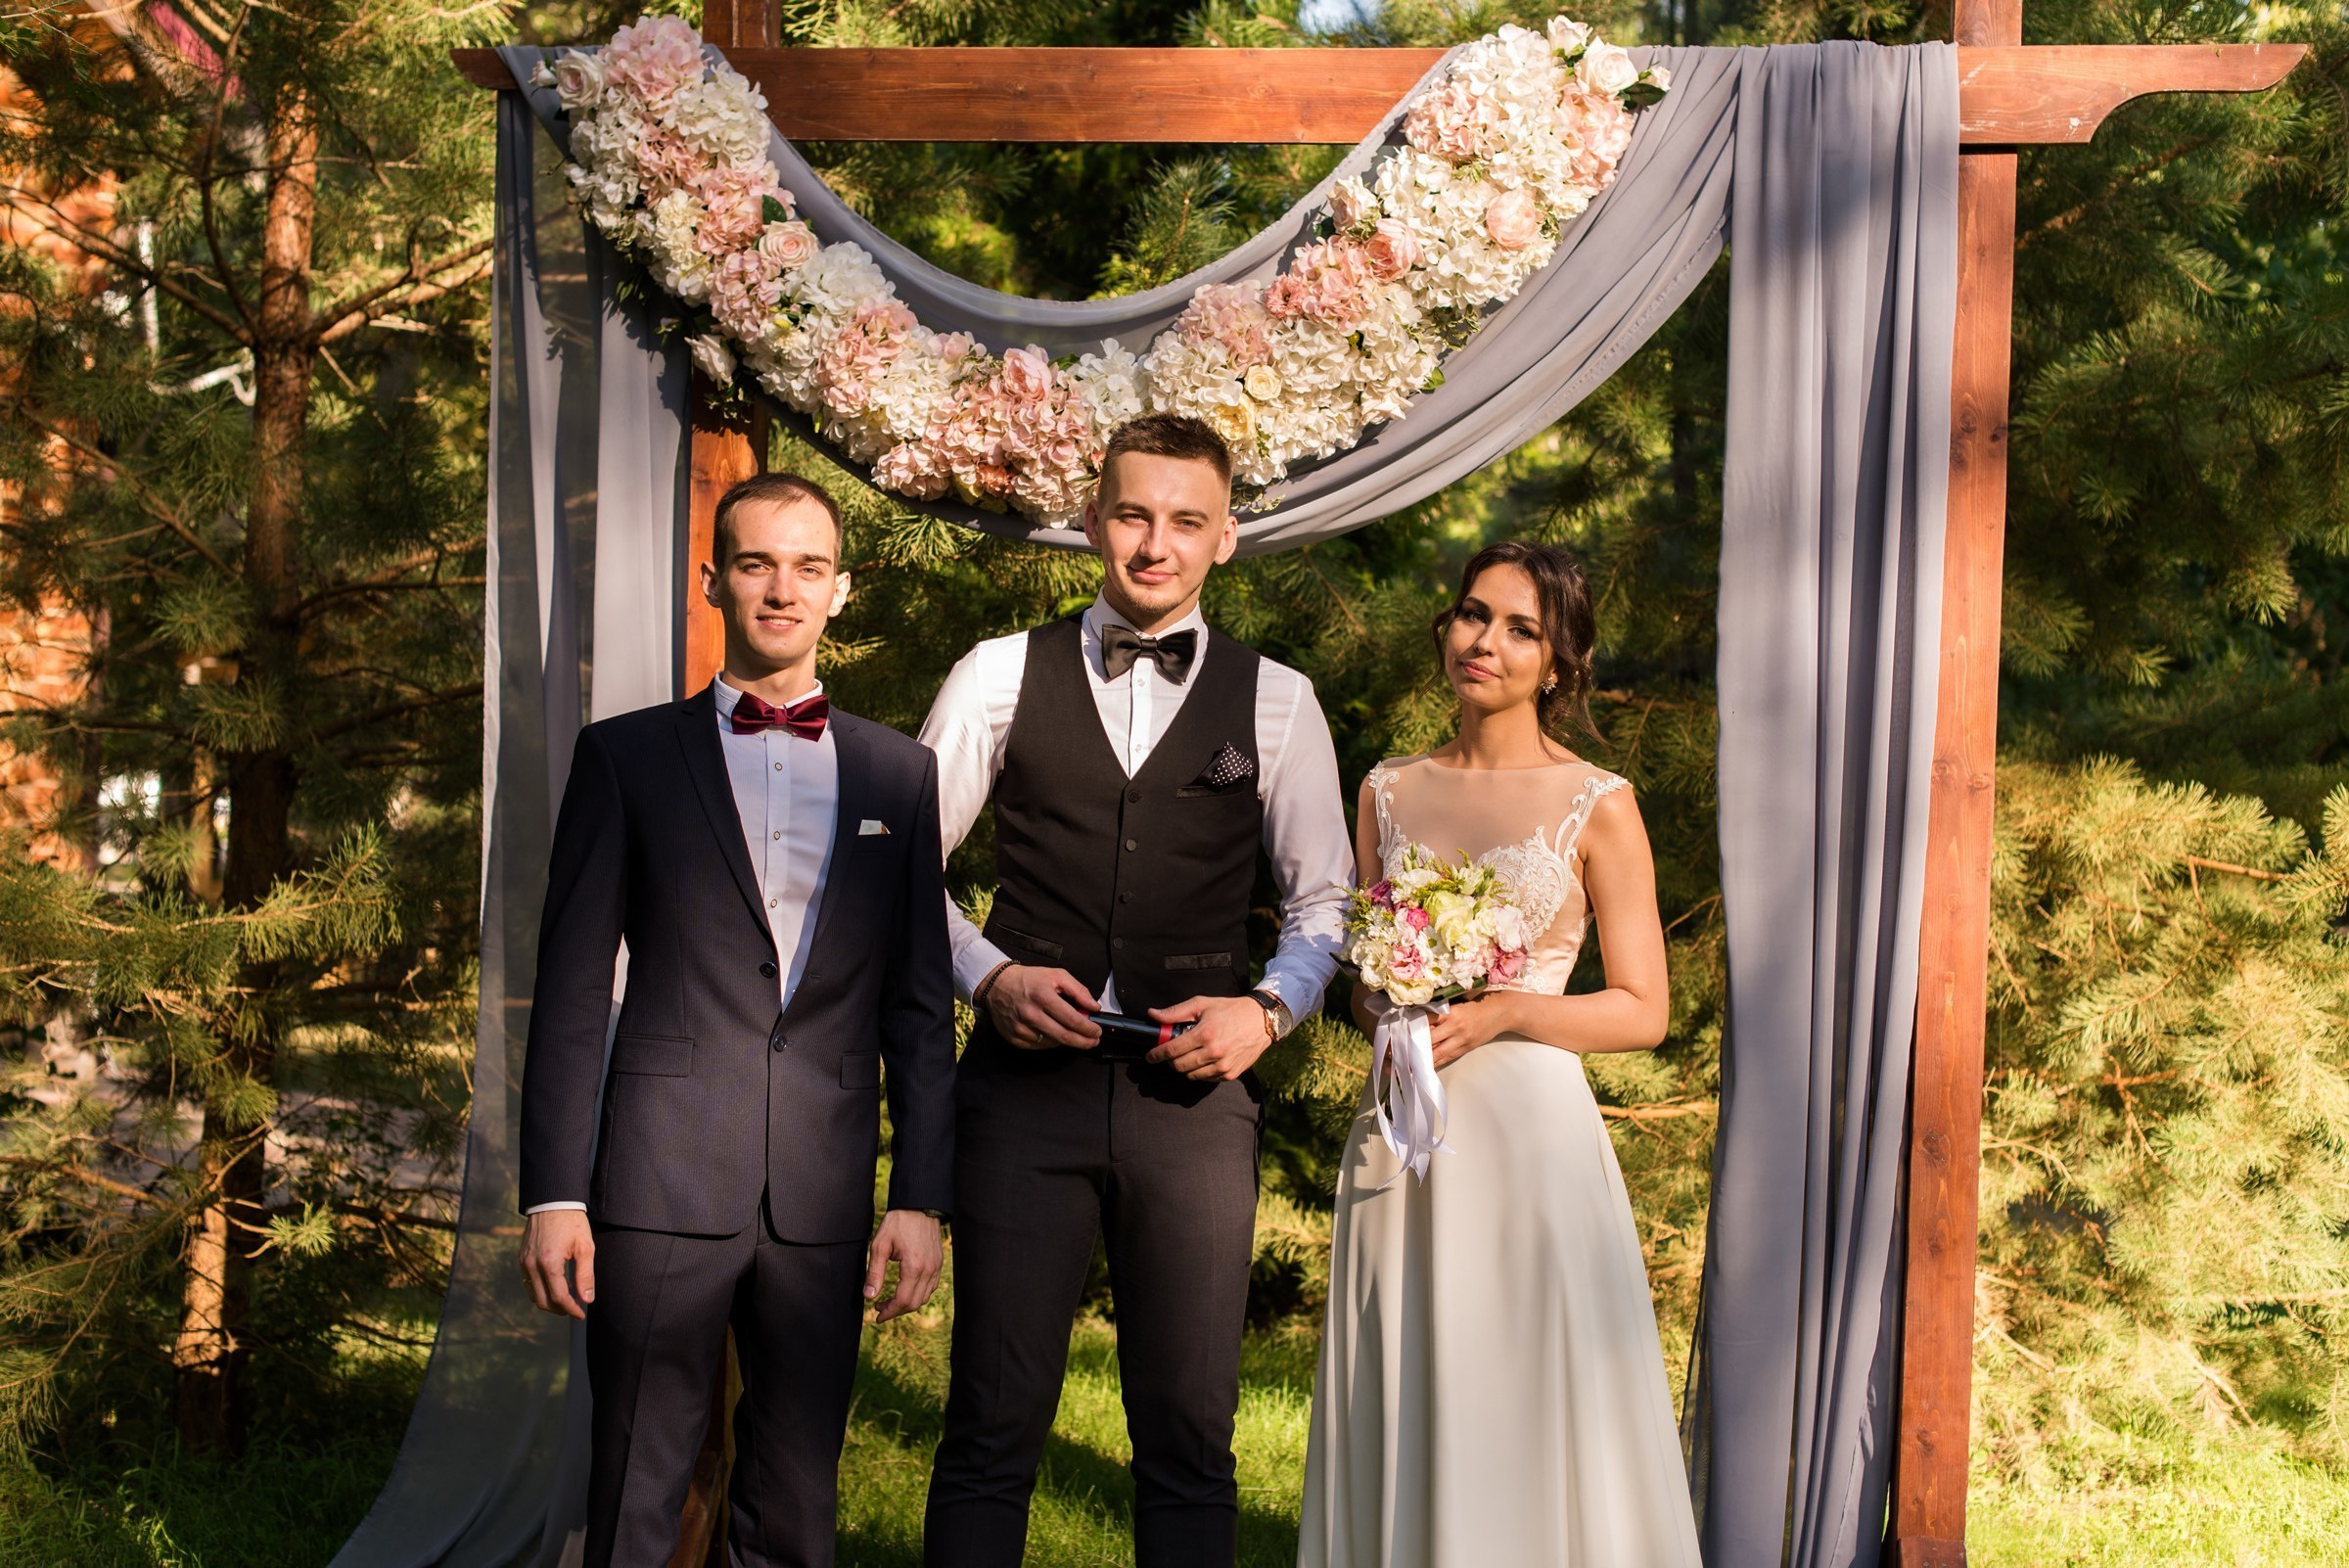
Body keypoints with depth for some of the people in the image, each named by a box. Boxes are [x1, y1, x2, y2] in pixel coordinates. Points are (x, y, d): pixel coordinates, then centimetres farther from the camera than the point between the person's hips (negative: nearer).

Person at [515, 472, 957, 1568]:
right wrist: (552, 1194, -4)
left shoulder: (901, 775, 11)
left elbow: (921, 1007, 10)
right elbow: (571, 990, 3)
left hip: (825, 1202, 2)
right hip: (661, 1185, -2)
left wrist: (921, 1199, 2)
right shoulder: (627, 758, 6)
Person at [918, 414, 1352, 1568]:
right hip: (1025, 1079, -1)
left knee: (1190, 1438, 6)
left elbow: (1324, 898, 13)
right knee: (993, 1428, 2)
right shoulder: (1001, 676, 6)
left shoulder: (1275, 702, 8)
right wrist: (988, 975, -6)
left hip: (1193, 1087, 1)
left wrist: (1268, 1008, -5)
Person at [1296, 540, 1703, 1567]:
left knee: (1526, 1412, -1)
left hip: (1527, 1131, -3)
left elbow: (1641, 1011, -1)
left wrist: (1501, 1013, -15)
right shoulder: (1389, 793, 11)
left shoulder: (1597, 807, -1)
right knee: (1399, 1419, 6)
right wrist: (1391, 1011, -5)